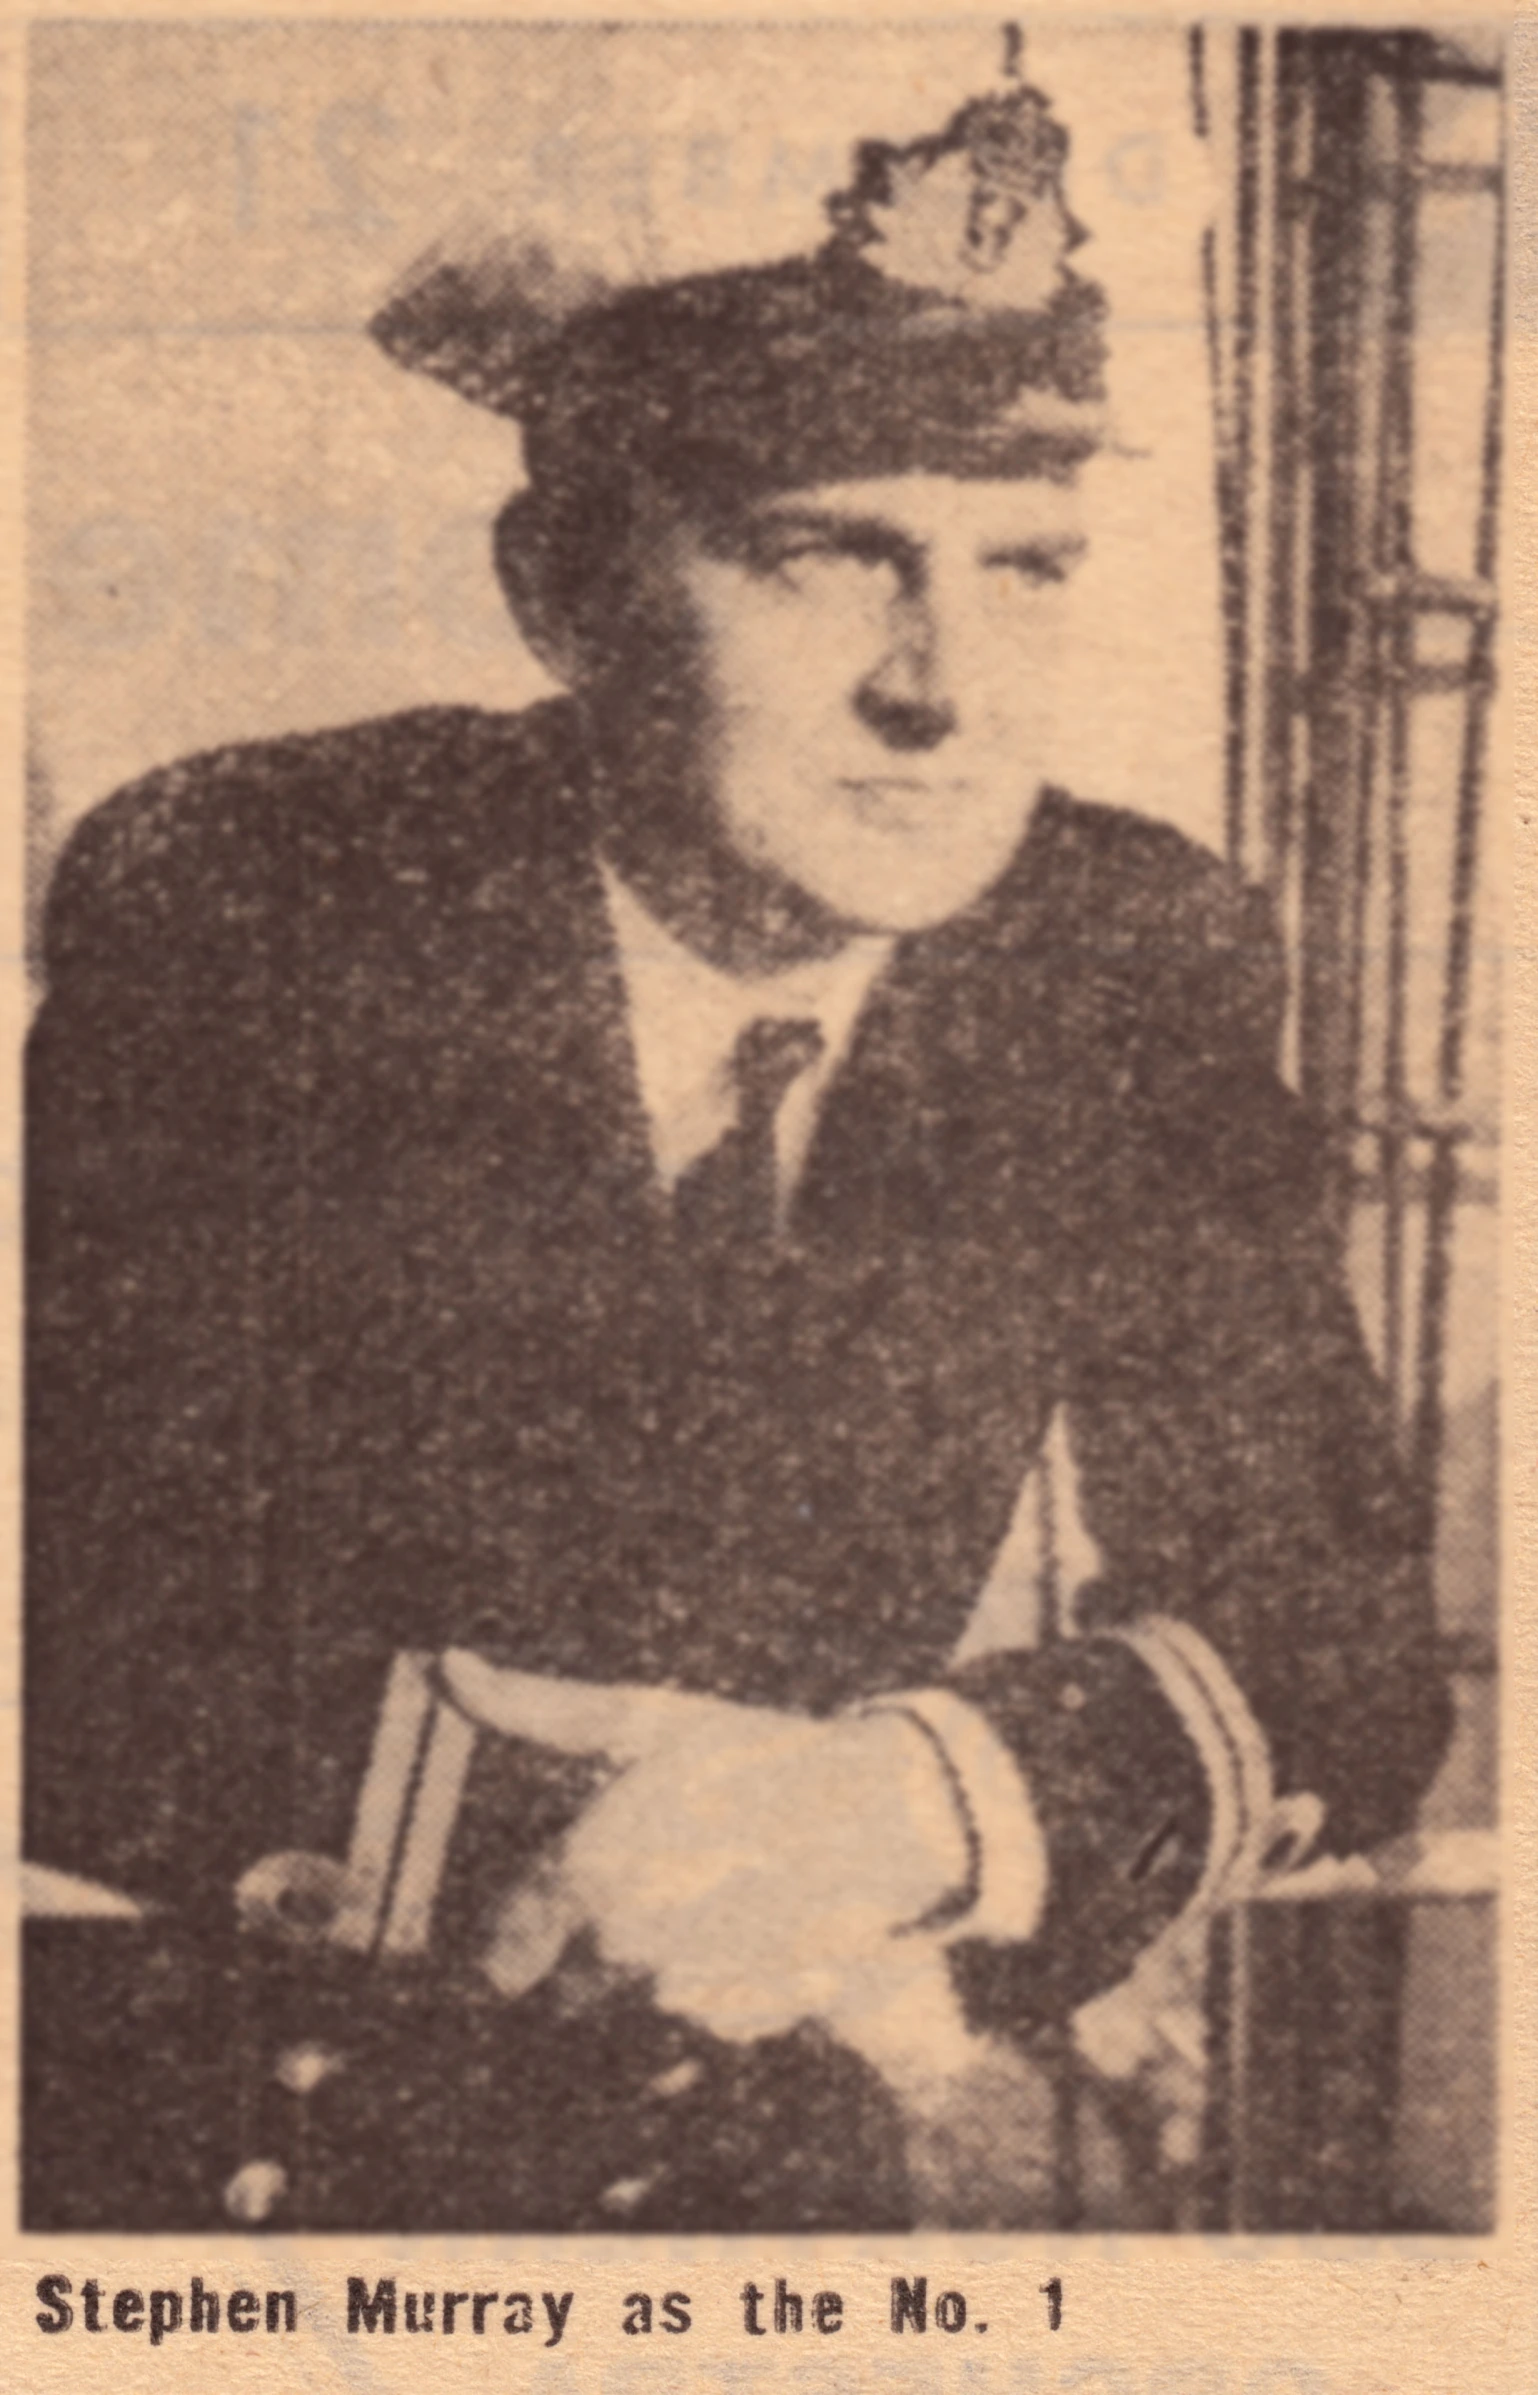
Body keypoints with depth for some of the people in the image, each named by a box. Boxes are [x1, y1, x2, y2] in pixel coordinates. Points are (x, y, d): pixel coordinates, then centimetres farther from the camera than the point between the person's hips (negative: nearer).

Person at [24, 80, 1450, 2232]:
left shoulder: (1151, 972, -6)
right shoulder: (230, 913, -13)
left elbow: (1340, 1646, -5)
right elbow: (65, 1618, -12)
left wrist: (915, 1805, -26)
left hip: (866, 2134, 2)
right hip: (281, 2116, -1)